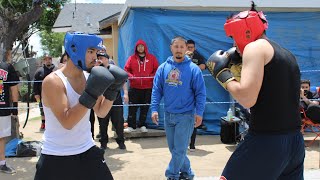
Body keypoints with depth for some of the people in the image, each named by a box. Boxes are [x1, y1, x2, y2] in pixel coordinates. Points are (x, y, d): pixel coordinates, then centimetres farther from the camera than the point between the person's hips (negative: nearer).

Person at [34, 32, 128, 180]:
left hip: (87, 151, 6)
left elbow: (101, 112, 9)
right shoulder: (53, 82, -18)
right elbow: (67, 123, -25)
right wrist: (90, 95, -30)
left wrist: (112, 91, -6)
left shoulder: (89, 77, 1)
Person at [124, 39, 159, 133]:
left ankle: (142, 125, 19)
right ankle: (131, 126, 9)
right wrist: (131, 76, -11)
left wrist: (152, 76, -11)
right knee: (132, 107, 0)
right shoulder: (132, 58, 6)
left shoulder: (151, 58, 6)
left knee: (145, 107, 6)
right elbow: (126, 69, 6)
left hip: (148, 87, 0)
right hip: (134, 87, 0)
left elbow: (157, 69, 5)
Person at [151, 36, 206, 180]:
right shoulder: (163, 68, 3)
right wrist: (154, 109, -5)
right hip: (168, 115, 5)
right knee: (173, 148, 14)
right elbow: (156, 90, 3)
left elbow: (200, 92, -7)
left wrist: (199, 112, -12)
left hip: (186, 115, -4)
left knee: (179, 149, -2)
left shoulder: (193, 68, -7)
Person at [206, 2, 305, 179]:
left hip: (266, 142, -8)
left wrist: (221, 72, -5)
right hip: (295, 141, 8)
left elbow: (247, 99, -20)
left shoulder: (255, 47, -8)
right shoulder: (287, 54, 17)